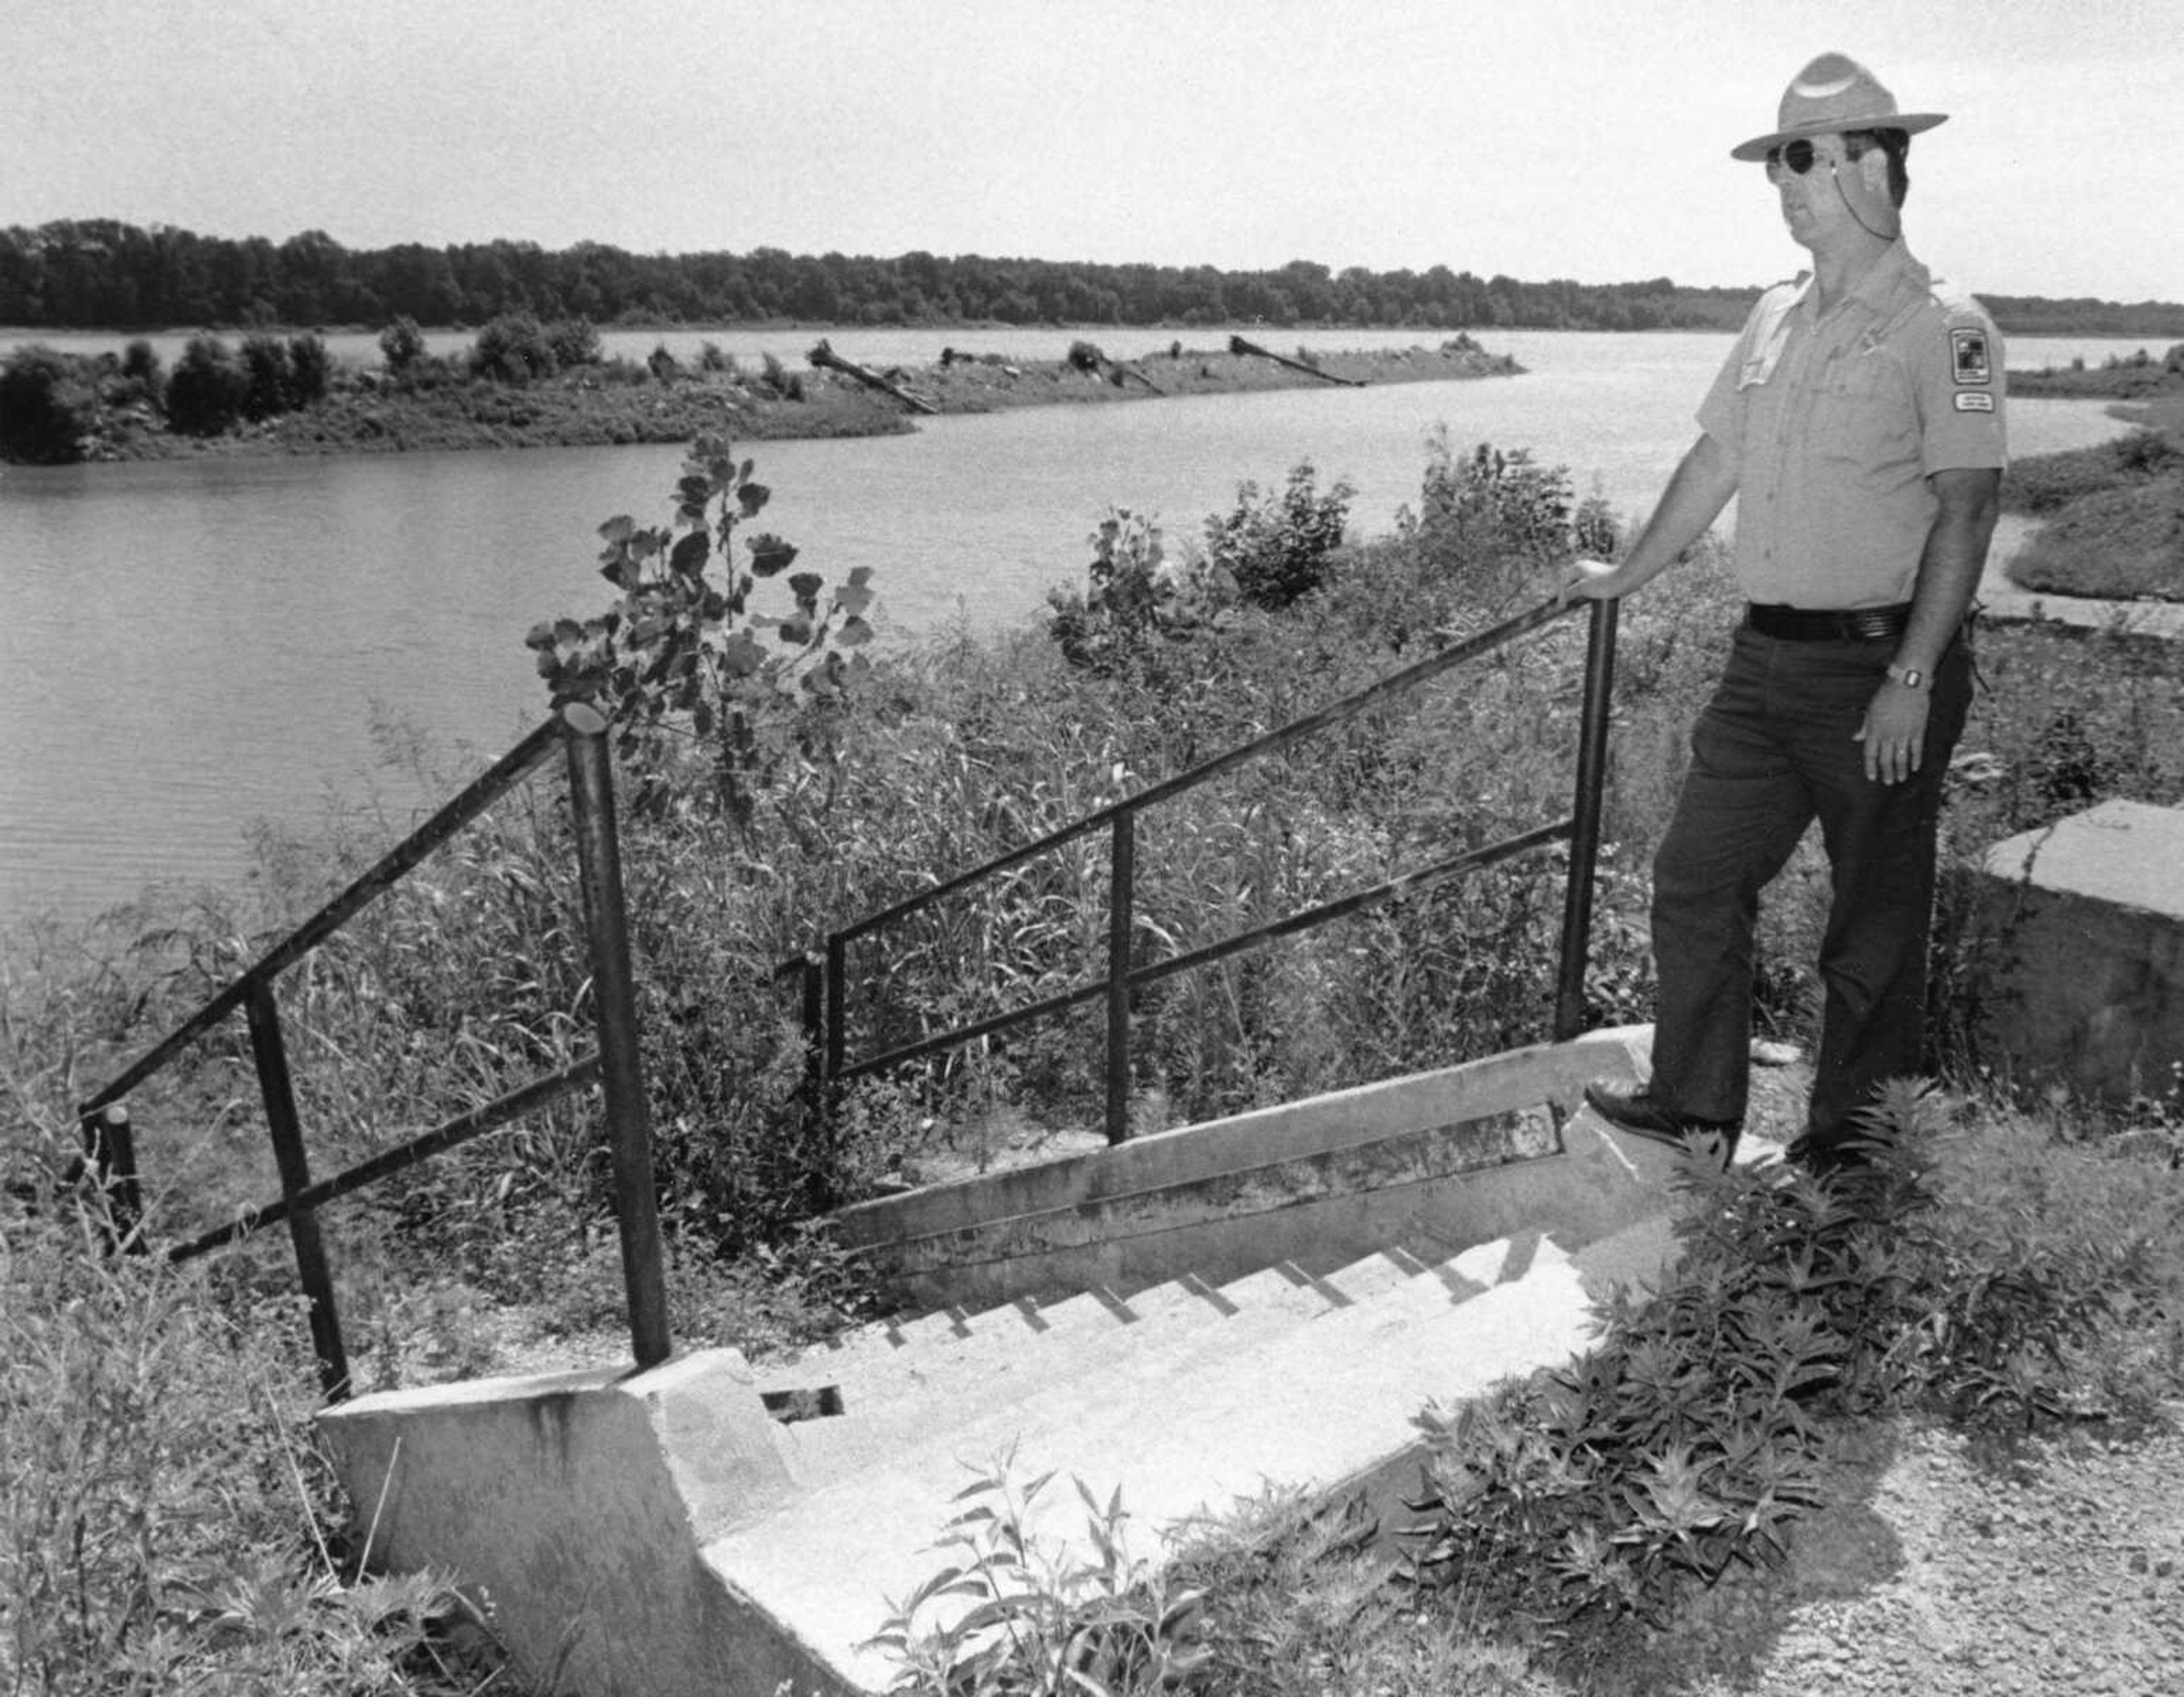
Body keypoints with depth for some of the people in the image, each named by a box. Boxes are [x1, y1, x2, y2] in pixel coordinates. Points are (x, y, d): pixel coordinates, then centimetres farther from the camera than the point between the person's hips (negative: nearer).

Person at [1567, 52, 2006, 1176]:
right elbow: (1714, 462, 21)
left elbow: (1966, 508, -14)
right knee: (1696, 874, 7)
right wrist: (1630, 574, 27)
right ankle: (1696, 1107, 21)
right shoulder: (1776, 318, 13)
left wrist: (1912, 678, -19)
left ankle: (1847, 1148, 20)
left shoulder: (1942, 327, -8)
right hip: (1765, 660, 7)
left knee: (1875, 923, 5)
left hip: (1882, 664, -7)